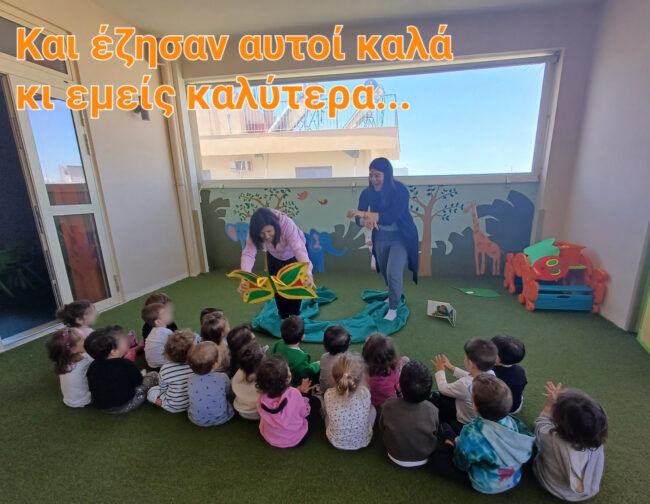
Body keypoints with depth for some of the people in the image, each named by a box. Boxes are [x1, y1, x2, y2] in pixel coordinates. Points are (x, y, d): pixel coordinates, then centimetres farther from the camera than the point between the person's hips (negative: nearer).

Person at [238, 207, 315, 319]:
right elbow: (248, 253, -39)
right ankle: (283, 317, 31)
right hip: (274, 255, 3)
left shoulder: (287, 224, -43)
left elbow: (300, 250, -53)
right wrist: (244, 277, -57)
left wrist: (307, 273, -69)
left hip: (294, 254, -3)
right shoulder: (255, 231, -33)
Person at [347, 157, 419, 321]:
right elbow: (359, 219, -11)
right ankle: (394, 294, 51)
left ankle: (393, 308, 11)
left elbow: (391, 217, -33)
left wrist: (363, 213, -39)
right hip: (380, 237, 5)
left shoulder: (400, 191, -22)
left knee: (393, 272, -15)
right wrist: (365, 221, -35)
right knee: (385, 271, 18)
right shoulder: (367, 193, -10)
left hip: (401, 237, -4)